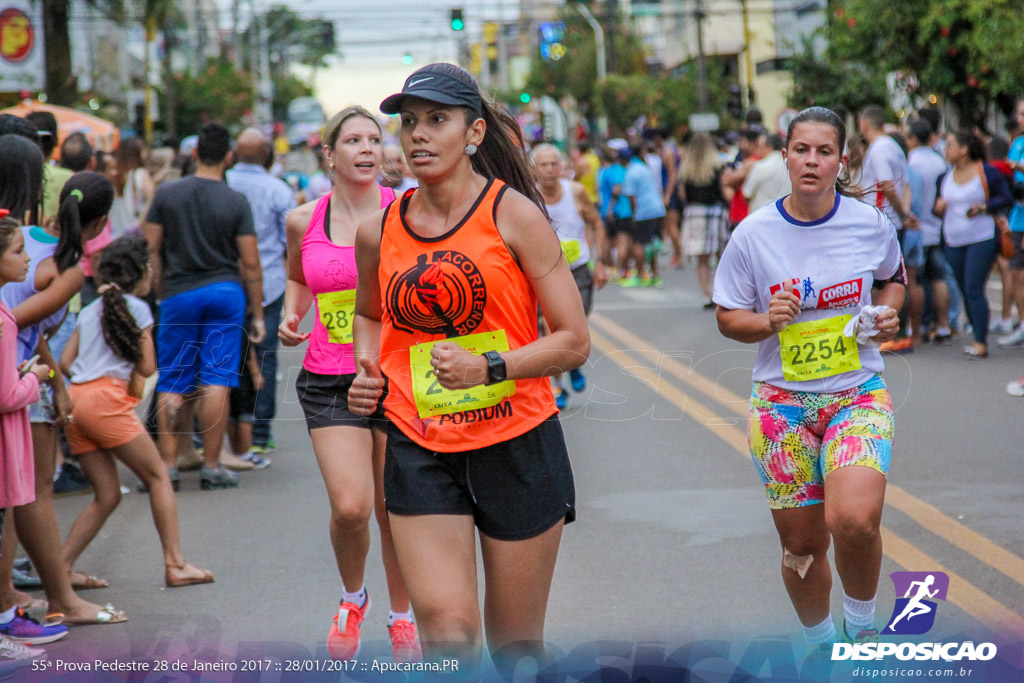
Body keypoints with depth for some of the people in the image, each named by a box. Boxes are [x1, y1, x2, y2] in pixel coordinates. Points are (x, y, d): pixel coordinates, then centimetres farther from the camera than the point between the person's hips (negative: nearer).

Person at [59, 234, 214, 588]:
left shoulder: (89, 311, 22)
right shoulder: (136, 307, 3)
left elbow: (65, 363, 15)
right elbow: (147, 367, 0)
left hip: (75, 400, 7)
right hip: (107, 401, -7)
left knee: (107, 495, 11)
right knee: (158, 477, 0)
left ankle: (61, 567, 2)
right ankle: (175, 564, -6)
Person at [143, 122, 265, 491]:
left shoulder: (166, 194, -1)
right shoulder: (237, 202, -5)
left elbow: (151, 249, 0)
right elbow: (250, 263, -4)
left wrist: (161, 294, 11)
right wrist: (257, 314, 3)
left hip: (179, 295, 1)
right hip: (226, 293, -1)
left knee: (171, 385, 6)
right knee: (216, 381, 0)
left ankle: (168, 466, 4)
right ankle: (211, 467, 2)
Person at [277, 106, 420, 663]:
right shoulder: (303, 221, 3)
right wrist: (290, 317, 6)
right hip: (329, 381, 1)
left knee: (395, 511, 4)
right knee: (350, 506, -14)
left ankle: (401, 616, 30)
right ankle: (352, 596, 18)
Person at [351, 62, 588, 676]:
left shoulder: (513, 215, -6)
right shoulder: (379, 232, 4)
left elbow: (574, 342, -7)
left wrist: (490, 367, -21)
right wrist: (368, 369, 6)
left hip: (518, 445, -2)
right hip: (420, 452, 2)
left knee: (516, 645, 7)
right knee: (446, 628, -15)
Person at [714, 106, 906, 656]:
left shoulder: (871, 223, -3)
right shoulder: (753, 234, -6)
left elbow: (893, 276, 18)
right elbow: (728, 318, 3)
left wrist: (888, 312, -3)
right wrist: (768, 321, -17)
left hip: (858, 394, -1)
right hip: (782, 402, 1)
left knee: (854, 520, -26)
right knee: (802, 545, 6)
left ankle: (860, 625, 3)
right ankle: (820, 647, 35)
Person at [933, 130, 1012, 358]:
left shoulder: (987, 172, -5)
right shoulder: (945, 177, 12)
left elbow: (1007, 199, -1)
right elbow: (937, 207, 20)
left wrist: (983, 207, -17)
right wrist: (938, 207, -4)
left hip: (982, 238, -6)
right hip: (953, 242, 6)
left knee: (974, 289, -15)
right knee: (966, 291, 6)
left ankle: (980, 344, -15)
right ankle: (980, 339, 14)